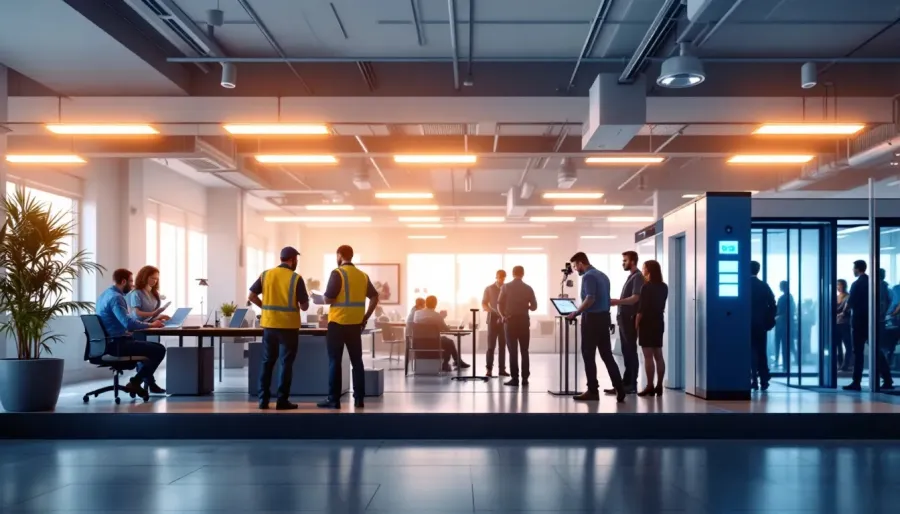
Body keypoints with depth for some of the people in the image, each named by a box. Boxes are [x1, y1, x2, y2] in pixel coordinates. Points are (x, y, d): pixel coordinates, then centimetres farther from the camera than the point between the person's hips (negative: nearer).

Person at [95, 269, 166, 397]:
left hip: (109, 342, 11)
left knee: (148, 346, 30)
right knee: (159, 350, -11)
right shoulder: (116, 297, -19)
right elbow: (128, 323, -29)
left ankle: (149, 382, 33)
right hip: (117, 343, -11)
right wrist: (151, 325, -17)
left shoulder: (106, 294, 13)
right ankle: (134, 383, -4)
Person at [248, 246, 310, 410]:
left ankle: (263, 399, 13)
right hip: (289, 326, -4)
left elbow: (251, 296, 2)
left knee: (267, 361, 12)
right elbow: (304, 306, -6)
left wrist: (266, 307, 11)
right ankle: (282, 401, 3)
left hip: (269, 324, 4)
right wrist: (303, 303, 16)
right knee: (286, 363, 3)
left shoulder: (265, 274, 3)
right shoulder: (296, 278, -8)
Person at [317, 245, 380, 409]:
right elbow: (374, 298, 9)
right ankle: (359, 399, 9)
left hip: (338, 323, -5)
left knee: (335, 362, 1)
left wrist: (323, 298, 8)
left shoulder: (337, 273, -9)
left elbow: (328, 299, -14)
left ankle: (333, 399, 2)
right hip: (356, 324, 5)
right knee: (357, 361, 9)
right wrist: (366, 317, 12)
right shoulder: (363, 275, 8)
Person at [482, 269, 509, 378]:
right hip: (493, 319, -3)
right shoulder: (489, 289, 3)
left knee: (503, 345, 4)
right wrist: (490, 310, -19)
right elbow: (483, 304, 1)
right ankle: (489, 369, -3)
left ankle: (502, 369, 8)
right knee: (491, 346, -5)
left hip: (504, 320, 3)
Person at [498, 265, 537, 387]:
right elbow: (534, 307, 2)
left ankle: (514, 378, -2)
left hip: (510, 321, -1)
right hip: (524, 321, 1)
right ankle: (525, 378, 6)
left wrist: (504, 316, 7)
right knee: (524, 351, 7)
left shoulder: (505, 287, -3)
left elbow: (500, 305, -7)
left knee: (513, 351, 0)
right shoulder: (528, 288, 0)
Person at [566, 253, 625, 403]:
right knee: (607, 355, 8)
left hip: (592, 318, -8)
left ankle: (593, 390, 3)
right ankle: (619, 388, 2)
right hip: (604, 317, 8)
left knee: (588, 355, 0)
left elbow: (590, 299, -23)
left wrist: (576, 313, -14)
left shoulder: (588, 276, -13)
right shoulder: (602, 275, 15)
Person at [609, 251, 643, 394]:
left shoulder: (638, 277, -10)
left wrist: (616, 301, -25)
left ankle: (631, 385, -3)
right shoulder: (631, 276, 19)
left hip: (630, 319, -9)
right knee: (626, 352, 10)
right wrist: (616, 302, 13)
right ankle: (626, 382, 14)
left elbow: (635, 298, -21)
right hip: (624, 318, 10)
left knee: (631, 352, -6)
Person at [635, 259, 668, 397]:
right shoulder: (664, 287, 9)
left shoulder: (646, 287, -13)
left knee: (648, 356, -5)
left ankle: (650, 387, -5)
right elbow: (660, 305, 13)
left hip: (647, 323, -7)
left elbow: (641, 309, -15)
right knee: (658, 355, 9)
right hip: (659, 322, 7)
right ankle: (659, 386, 10)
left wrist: (636, 325, -9)